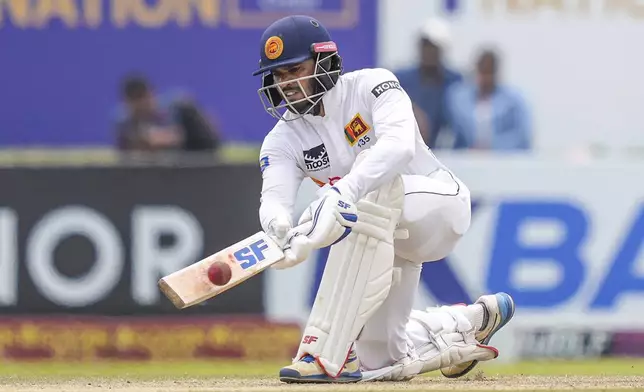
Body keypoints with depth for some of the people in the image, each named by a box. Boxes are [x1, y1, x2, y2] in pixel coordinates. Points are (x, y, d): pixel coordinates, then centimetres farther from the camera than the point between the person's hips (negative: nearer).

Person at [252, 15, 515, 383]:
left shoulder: (370, 86, -18)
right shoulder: (284, 139, -6)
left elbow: (400, 143, -38)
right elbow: (274, 198, -24)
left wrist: (343, 191, -55)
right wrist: (280, 229, -50)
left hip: (442, 203, -6)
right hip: (381, 240, 6)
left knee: (373, 186, -39)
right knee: (383, 359, -1)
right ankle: (467, 322, 31)